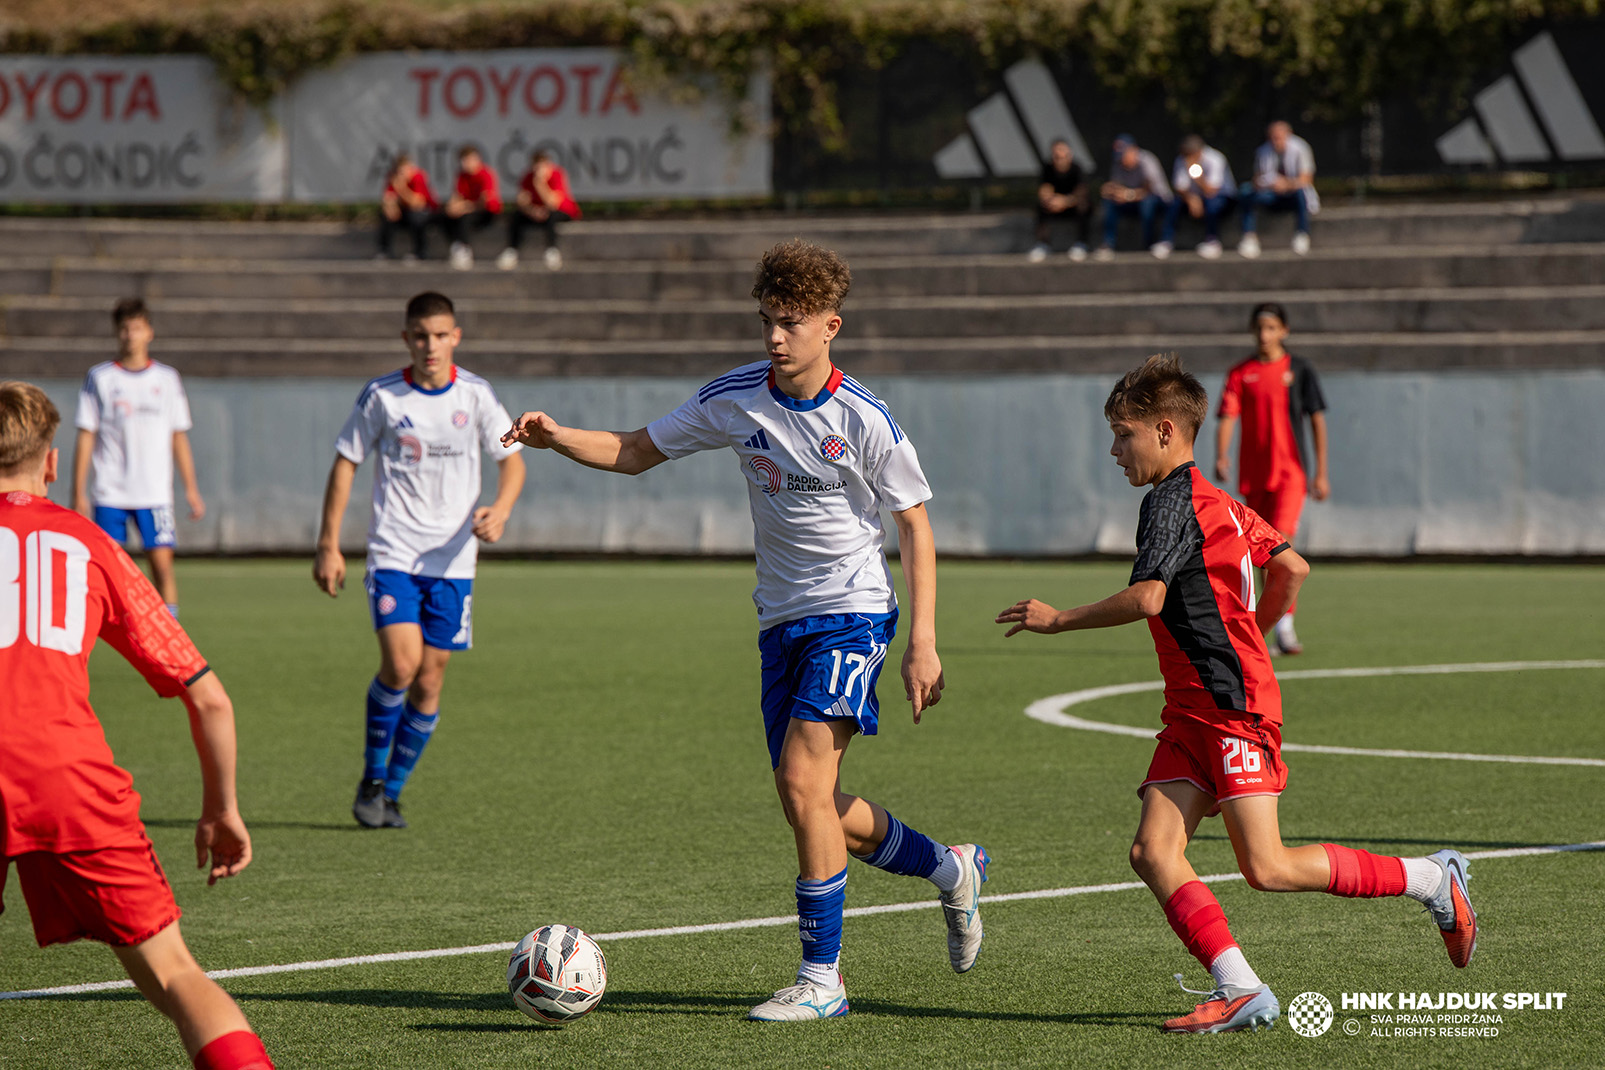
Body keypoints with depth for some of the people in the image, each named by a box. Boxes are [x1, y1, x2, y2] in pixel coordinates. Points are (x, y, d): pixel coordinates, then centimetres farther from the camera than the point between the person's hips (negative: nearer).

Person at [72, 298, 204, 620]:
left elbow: (179, 438, 13)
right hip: (109, 495, -1)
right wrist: (79, 493, -1)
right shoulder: (100, 378, 4)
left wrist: (191, 489, 7)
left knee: (162, 561, -8)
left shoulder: (167, 379, 8)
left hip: (155, 493, 1)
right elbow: (86, 437, 4)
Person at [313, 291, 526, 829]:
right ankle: (373, 778, 2)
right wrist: (328, 546, 1)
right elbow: (345, 463, 4)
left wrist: (500, 510, -13)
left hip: (453, 560, 2)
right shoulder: (381, 396, -2)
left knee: (428, 681, 1)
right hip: (393, 553, -2)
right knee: (400, 664, -19)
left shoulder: (476, 395, 1)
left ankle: (392, 791, 17)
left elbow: (512, 460, 8)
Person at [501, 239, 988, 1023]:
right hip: (782, 619, 6)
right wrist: (558, 438, -14)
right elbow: (634, 452, 6)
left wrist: (923, 644, -11)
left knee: (802, 780, -19)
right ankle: (951, 869, 33)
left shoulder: (864, 420, -13)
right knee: (812, 805, 7)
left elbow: (915, 525, -6)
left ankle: (822, 978, -11)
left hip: (851, 613, -6)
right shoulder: (734, 400, 0)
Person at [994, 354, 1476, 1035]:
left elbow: (1146, 598, -24)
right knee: (1153, 852, -5)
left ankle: (1432, 880, 4)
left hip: (1232, 705, -10)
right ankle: (1239, 990, -14)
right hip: (1192, 715, 10)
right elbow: (1291, 569, 24)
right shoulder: (1215, 502, 19)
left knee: (1266, 868, -10)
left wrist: (1057, 620, -15)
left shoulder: (1170, 501, -11)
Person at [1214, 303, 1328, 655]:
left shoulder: (1299, 369, 3)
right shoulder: (1240, 374, 7)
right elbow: (1227, 418, -2)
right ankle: (1280, 630, 20)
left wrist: (1321, 473, -1)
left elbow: (1317, 420, 4)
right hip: (1253, 475, 3)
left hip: (1291, 471, -3)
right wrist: (1221, 457, -21)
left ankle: (1284, 625, -21)